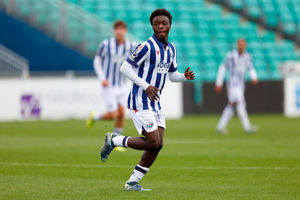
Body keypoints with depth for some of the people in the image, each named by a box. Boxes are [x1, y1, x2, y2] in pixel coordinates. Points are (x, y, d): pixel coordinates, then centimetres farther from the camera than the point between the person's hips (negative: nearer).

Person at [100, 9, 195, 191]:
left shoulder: (171, 49, 12)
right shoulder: (147, 46, -15)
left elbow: (173, 75, 22)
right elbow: (125, 68, -15)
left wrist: (185, 77, -1)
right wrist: (146, 86, -22)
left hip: (155, 104, 8)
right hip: (140, 103, -8)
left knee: (158, 145, 1)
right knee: (153, 143, -12)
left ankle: (133, 182, 9)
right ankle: (114, 141, 7)